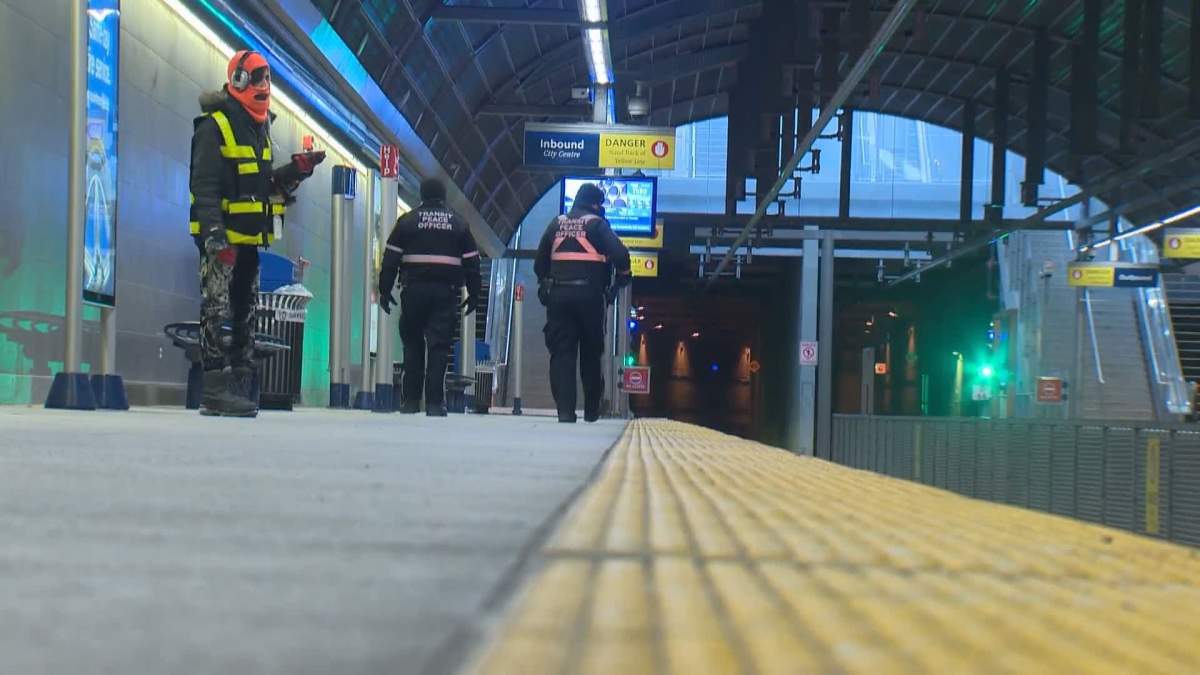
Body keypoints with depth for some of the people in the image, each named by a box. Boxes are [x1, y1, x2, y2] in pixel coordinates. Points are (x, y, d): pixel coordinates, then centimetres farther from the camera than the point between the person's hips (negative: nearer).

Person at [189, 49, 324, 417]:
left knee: (245, 314, 10)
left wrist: (295, 170, 6)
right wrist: (214, 234, -24)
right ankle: (216, 392, -9)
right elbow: (204, 185, -16)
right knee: (218, 312, -9)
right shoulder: (214, 126, -9)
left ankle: (239, 386, 16)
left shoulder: (260, 128, 17)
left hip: (249, 238, 9)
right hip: (221, 238, -9)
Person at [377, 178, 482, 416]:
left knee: (412, 344, 11)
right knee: (439, 347, -2)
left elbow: (390, 258, 1)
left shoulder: (407, 221, 5)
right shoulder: (459, 224, 9)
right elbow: (472, 262, 7)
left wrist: (385, 290, 5)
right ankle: (434, 403, -7)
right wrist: (473, 294, 12)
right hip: (446, 292, 0)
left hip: (414, 290, 0)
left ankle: (411, 400, 11)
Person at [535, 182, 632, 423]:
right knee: (591, 353, 11)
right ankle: (592, 410, 18)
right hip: (589, 294, -2)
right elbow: (619, 254, -12)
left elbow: (540, 262, 16)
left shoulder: (557, 224, 12)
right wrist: (623, 277, 6)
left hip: (558, 294, 3)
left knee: (561, 353, 1)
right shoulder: (596, 224, 0)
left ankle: (565, 410, -10)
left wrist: (545, 283, 28)